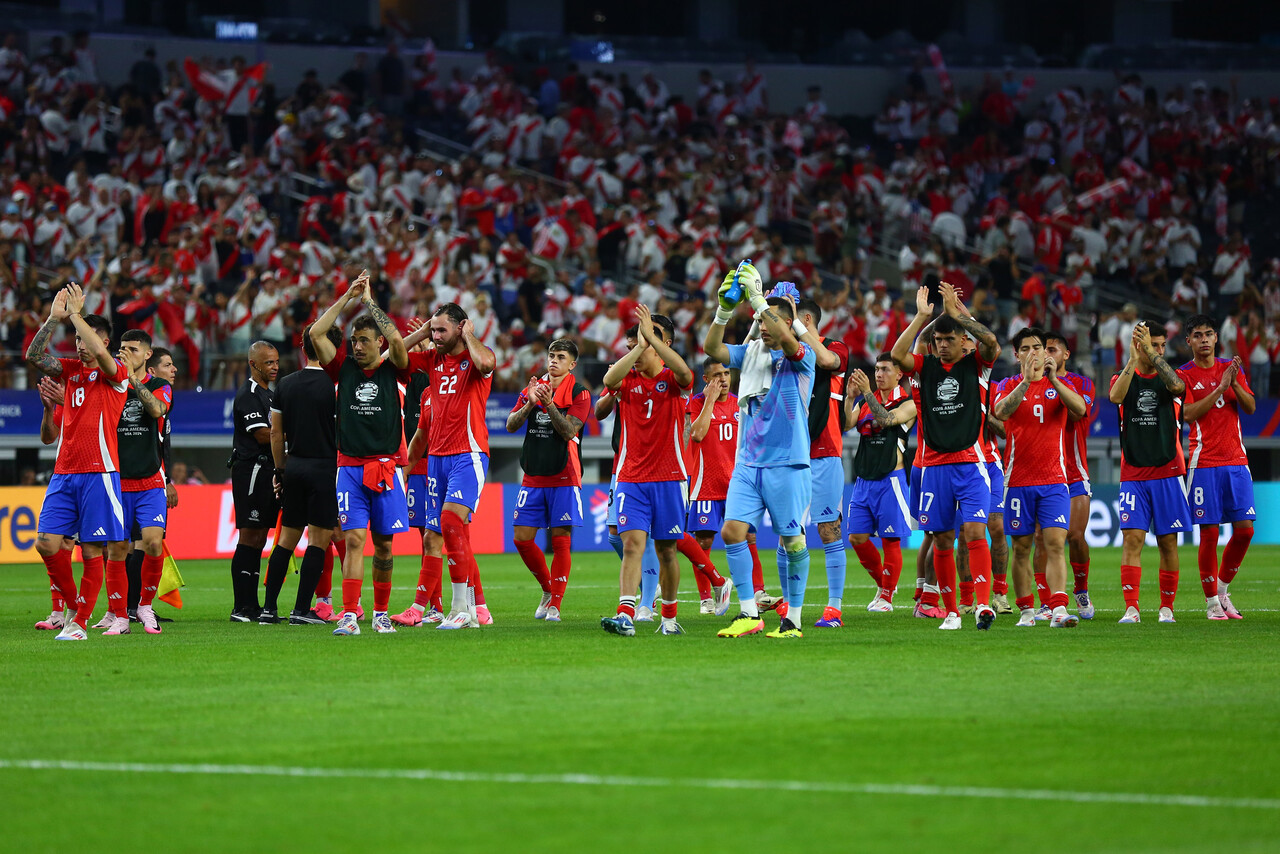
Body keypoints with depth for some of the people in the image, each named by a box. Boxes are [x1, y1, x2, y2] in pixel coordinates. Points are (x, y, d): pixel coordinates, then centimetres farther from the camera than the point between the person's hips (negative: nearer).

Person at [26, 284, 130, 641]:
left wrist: (75, 313, -13)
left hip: (99, 472, -6)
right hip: (64, 473, 6)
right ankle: (72, 604, 14)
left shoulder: (116, 373, -2)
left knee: (92, 551, -4)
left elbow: (100, 352, -23)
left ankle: (80, 623, 1)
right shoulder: (71, 370, 15)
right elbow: (33, 356, 6)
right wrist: (53, 319, -1)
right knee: (47, 543, -4)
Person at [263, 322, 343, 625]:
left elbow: (276, 433, 12)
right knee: (318, 540, 0)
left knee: (287, 537, 12)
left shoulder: (285, 385, 7)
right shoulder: (335, 386, -9)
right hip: (324, 468, -5)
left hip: (294, 466, 5)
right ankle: (301, 609, -4)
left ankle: (269, 607, 10)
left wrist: (280, 469, 21)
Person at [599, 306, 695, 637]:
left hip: (669, 478, 0)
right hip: (631, 479, 1)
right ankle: (625, 615, -24)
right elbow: (609, 379, -19)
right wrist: (640, 346, -27)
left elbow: (684, 372, -24)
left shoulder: (673, 379, 1)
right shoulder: (627, 379, 5)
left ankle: (669, 617, 21)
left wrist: (651, 336, -29)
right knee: (632, 544, -14)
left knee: (666, 550, 6)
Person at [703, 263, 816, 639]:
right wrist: (724, 311, -15)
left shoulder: (801, 357, -4)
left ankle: (793, 620, 7)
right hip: (747, 463, 5)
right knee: (732, 531, -7)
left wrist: (758, 298, -28)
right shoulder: (750, 353, 12)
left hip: (787, 464, -5)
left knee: (792, 541, -1)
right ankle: (748, 614, -2)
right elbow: (712, 348, 0)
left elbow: (787, 340, -25)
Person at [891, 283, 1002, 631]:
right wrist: (921, 317, -12)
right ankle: (951, 612, 10)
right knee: (942, 541, 4)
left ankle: (983, 603, -22)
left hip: (971, 464, -2)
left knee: (974, 532, -15)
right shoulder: (925, 367, 8)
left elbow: (992, 343, -16)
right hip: (935, 466, 2)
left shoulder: (975, 365, 4)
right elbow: (897, 355, -10)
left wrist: (956, 311, -16)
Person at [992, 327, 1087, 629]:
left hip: (1054, 479, 0)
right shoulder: (1010, 385, 5)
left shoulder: (1059, 385, 8)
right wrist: (1026, 381, -28)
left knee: (1056, 544, -11)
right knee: (1021, 548, 3)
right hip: (1018, 481, 0)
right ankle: (1026, 610, 12)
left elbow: (1080, 409, -12)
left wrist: (1053, 379, -22)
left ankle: (1059, 610, -19)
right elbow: (1000, 412, -17)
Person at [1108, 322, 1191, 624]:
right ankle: (1131, 608, -13)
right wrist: (1133, 360, -25)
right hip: (1133, 474, 0)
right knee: (1132, 537, -10)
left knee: (1168, 542, 3)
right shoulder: (1123, 377, 6)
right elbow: (1115, 396, -17)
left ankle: (1166, 607, 12)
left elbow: (1176, 385, -20)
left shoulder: (1168, 376, 5)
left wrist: (1151, 353, -25)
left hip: (1168, 473, 0)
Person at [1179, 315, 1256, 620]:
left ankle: (1222, 589, 17)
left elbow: (1251, 408, 5)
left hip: (1236, 460, 4)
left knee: (1244, 529, -1)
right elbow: (1188, 414, -13)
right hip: (1204, 463, -4)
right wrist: (1220, 387, -17)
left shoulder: (1231, 369, 12)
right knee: (1209, 532, -6)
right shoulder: (1184, 375, 1)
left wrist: (1235, 383, -12)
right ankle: (1212, 602, 4)